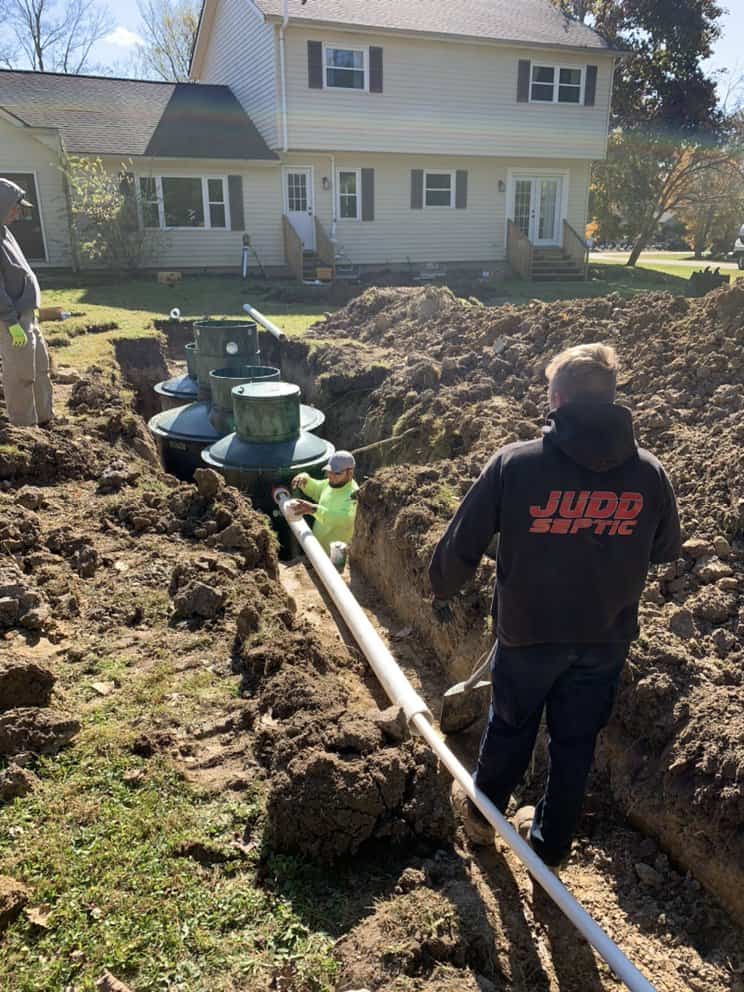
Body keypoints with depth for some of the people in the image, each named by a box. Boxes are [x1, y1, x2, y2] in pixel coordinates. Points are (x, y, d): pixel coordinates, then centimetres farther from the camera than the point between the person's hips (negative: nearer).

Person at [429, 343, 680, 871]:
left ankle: (483, 813, 45)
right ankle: (551, 842, 40)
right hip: (607, 636, 2)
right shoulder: (650, 473, -9)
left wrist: (443, 589, 7)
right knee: (576, 740, 20)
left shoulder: (515, 462, -19)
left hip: (528, 632, -2)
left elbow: (461, 544, -13)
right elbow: (666, 550, 8)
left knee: (510, 726, 21)